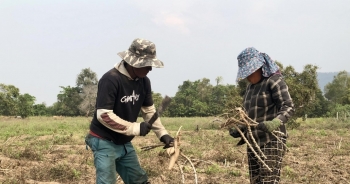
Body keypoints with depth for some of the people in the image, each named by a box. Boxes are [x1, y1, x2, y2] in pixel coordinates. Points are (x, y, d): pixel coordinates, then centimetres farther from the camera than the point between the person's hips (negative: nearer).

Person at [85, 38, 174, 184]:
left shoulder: (144, 81, -1)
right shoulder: (111, 79, -24)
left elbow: (149, 110, 11)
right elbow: (103, 115, -28)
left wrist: (162, 134, 1)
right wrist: (136, 128, -26)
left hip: (124, 143, 8)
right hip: (104, 142, -8)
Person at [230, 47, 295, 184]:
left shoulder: (274, 80, -6)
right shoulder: (251, 86, 19)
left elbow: (288, 107, -16)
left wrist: (275, 123, -34)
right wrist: (239, 131, 8)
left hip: (271, 141, -8)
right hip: (253, 143, 8)